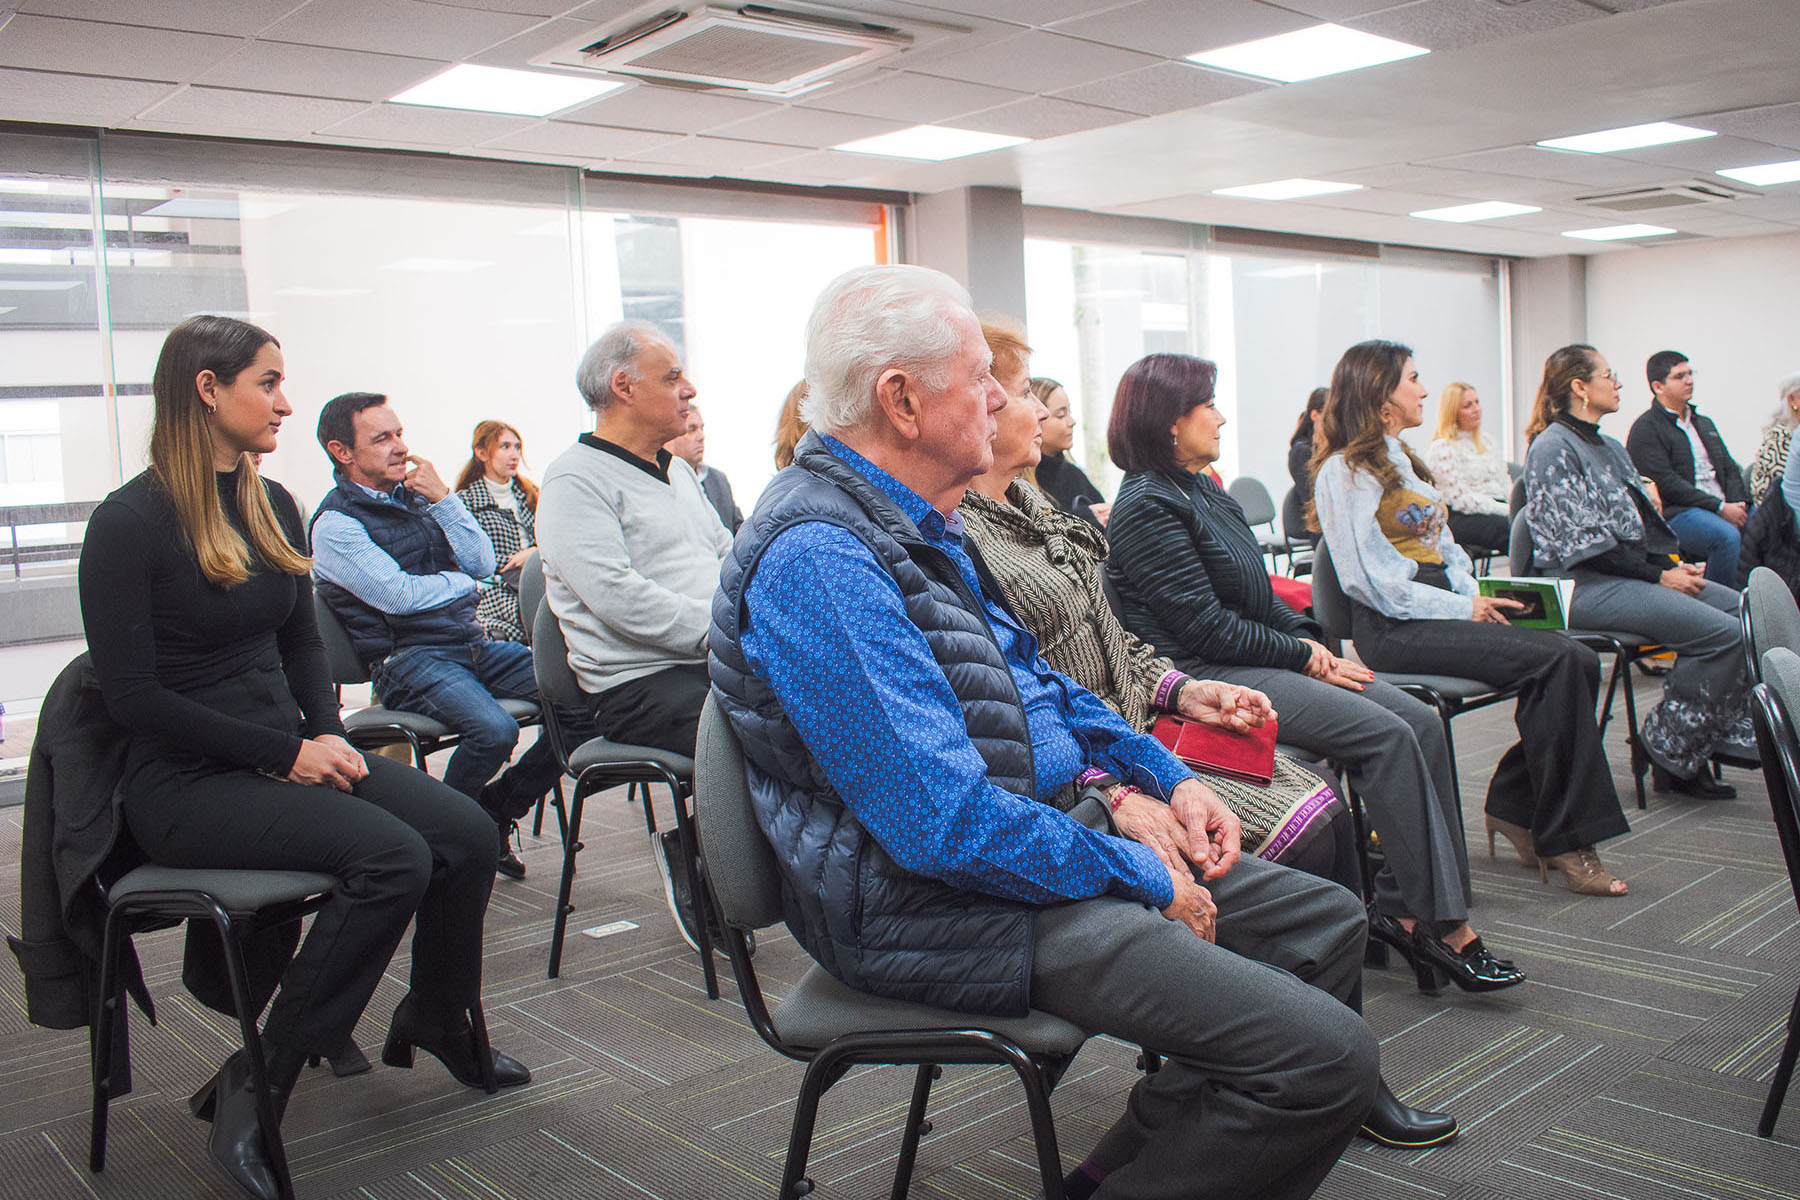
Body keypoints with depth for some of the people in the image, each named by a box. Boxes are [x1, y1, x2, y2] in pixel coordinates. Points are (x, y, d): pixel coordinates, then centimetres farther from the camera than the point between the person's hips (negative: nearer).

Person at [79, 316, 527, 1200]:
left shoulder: (272, 505, 11)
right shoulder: (131, 522, -11)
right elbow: (133, 694, -14)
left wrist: (328, 734, -1)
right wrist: (286, 753, -16)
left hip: (287, 755, 7)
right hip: (184, 785, -7)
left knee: (467, 832, -13)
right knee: (392, 855, -28)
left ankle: (438, 1020, 14)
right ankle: (254, 1087, -13)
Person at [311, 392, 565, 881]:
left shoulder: (414, 494, 17)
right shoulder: (335, 524, -3)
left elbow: (484, 563, 10)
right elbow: (399, 596, -13)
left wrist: (442, 498, 0)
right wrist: (460, 581, 3)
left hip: (474, 644, 7)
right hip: (409, 659, -7)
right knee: (494, 729, -33)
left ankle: (496, 809, 4)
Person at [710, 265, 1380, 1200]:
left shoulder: (911, 520, 11)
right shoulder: (818, 557, -22)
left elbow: (1029, 680, 22)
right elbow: (948, 823, -27)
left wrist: (1166, 776, 10)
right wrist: (1139, 877, -14)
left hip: (1048, 832, 11)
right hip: (951, 902, -10)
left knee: (1328, 923, 13)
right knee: (1326, 1057, -18)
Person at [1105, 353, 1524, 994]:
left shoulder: (1202, 490, 17)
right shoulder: (1147, 506, -12)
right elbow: (1207, 627, -17)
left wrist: (1310, 639, 3)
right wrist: (1302, 657, -9)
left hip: (1259, 659, 9)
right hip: (1206, 677, -9)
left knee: (1421, 721, -7)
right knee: (1384, 733, -21)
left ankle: (1402, 906, -7)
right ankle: (1441, 923, -13)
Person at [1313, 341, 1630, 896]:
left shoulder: (1400, 459, 24)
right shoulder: (1346, 471, -6)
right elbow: (1377, 582, -13)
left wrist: (1478, 596, 2)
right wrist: (1464, 610, -14)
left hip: (1439, 609, 9)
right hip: (1395, 628, -9)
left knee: (1576, 660, -13)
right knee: (1555, 661, -23)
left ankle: (1516, 805, -3)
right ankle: (1561, 840, -14)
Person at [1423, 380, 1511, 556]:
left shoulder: (1487, 443, 24)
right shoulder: (1441, 449, -3)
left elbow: (1506, 484, 23)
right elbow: (1459, 499, -11)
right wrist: (1505, 510, -16)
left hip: (1497, 510, 7)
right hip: (1462, 520, -7)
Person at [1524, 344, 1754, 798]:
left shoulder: (1609, 448, 22)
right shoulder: (1553, 448, -7)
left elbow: (1640, 524, 20)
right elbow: (1580, 543, -15)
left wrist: (1672, 564, 0)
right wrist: (1658, 576, -13)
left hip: (1633, 572, 9)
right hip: (1584, 585, -9)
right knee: (1722, 632, -21)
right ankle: (1666, 748, -8)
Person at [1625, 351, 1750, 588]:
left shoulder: (1704, 423, 27)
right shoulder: (1645, 429, -1)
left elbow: (1730, 469, 22)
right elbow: (1667, 484, -11)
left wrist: (1738, 505, 0)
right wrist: (1720, 508, -14)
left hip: (1724, 508, 7)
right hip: (1675, 513, -7)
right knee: (1727, 536, -35)